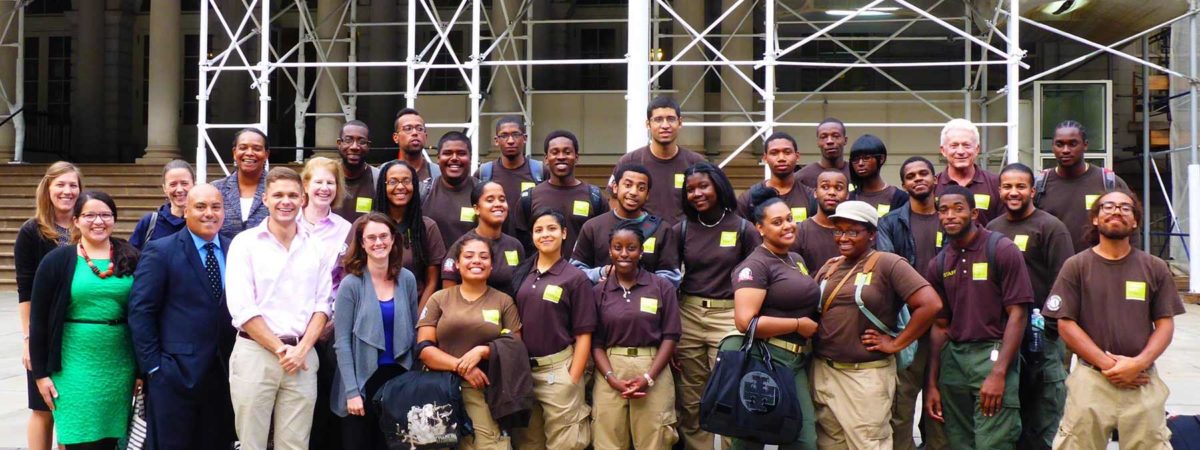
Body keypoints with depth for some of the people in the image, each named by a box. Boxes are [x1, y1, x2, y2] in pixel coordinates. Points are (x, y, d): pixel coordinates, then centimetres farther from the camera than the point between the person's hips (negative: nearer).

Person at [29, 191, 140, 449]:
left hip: (120, 366, 2)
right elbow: (39, 320, 0)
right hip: (76, 365, -2)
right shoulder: (57, 261, -1)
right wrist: (41, 372, -3)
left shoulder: (131, 259, 4)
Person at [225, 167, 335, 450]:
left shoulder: (316, 249, 9)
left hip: (302, 356, 3)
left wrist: (302, 349, -7)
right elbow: (242, 308, -7)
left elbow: (322, 305, 7)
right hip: (255, 352, -2)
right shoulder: (245, 243, 0)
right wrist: (279, 349, -8)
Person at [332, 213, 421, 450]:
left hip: (398, 377, 3)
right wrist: (351, 390, -15)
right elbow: (342, 342, -10)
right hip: (364, 379, -3)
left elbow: (413, 332, 9)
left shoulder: (407, 279, 2)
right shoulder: (351, 284, -9)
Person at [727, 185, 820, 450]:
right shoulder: (756, 265, -12)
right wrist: (798, 325, -15)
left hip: (798, 361, 8)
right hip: (765, 358, -8)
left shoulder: (796, 259, 15)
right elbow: (745, 322, -23)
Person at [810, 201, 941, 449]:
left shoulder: (888, 264, -8)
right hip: (823, 372, 6)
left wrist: (896, 343, -13)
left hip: (867, 376, -6)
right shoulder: (829, 267, 11)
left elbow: (931, 304, -16)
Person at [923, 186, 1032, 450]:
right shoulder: (938, 265, 11)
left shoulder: (1002, 250, -5)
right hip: (952, 358, 5)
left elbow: (1018, 314, -9)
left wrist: (998, 373, -16)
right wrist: (932, 384, 9)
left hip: (993, 353, -5)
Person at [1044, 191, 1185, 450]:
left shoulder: (1155, 269, 8)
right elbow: (1066, 325, -1)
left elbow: (1165, 324, 7)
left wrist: (1138, 363, -10)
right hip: (1091, 379, -1)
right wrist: (1107, 364, -10)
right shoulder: (1076, 266, 3)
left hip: (1143, 381, 2)